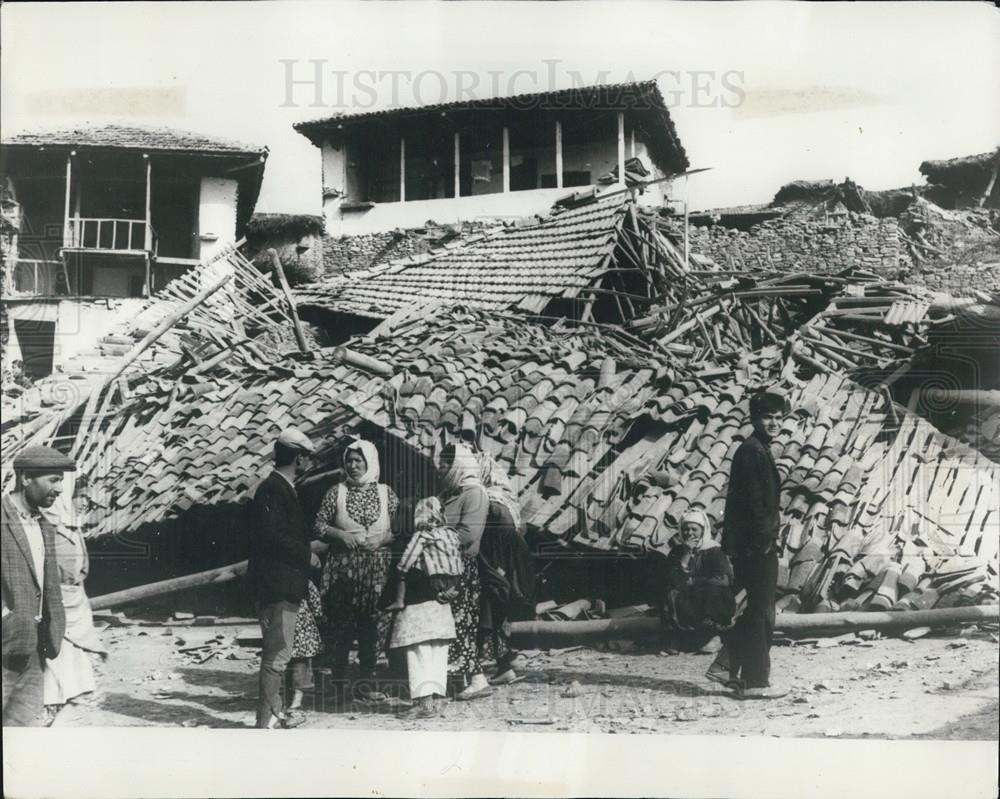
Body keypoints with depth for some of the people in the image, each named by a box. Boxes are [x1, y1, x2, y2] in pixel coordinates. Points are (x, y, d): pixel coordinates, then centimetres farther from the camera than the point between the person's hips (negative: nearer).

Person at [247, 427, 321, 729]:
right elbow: (273, 536, -22)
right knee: (278, 653, -8)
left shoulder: (284, 488, 18)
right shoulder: (272, 489, -14)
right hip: (277, 585, -11)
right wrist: (307, 554, -13)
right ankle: (266, 721, -3)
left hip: (285, 585, 11)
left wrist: (308, 548, 14)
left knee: (277, 651, 17)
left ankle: (275, 712, 27)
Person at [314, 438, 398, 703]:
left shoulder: (385, 493, 6)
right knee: (341, 624, -1)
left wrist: (382, 538, -11)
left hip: (376, 569, 1)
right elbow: (318, 526, 3)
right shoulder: (336, 492, 5)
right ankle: (340, 682, 9)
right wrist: (340, 535, -12)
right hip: (342, 568, -1)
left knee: (371, 623, 3)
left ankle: (366, 681, 13)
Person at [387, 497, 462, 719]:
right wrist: (449, 591, 13)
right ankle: (432, 700, 10)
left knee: (419, 655, -3)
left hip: (420, 606, -6)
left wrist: (399, 601, -3)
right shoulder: (452, 535, 5)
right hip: (443, 606, 6)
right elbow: (458, 572, 6)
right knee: (438, 656, 9)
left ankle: (424, 702, -7)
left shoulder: (421, 537, -9)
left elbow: (404, 569, -10)